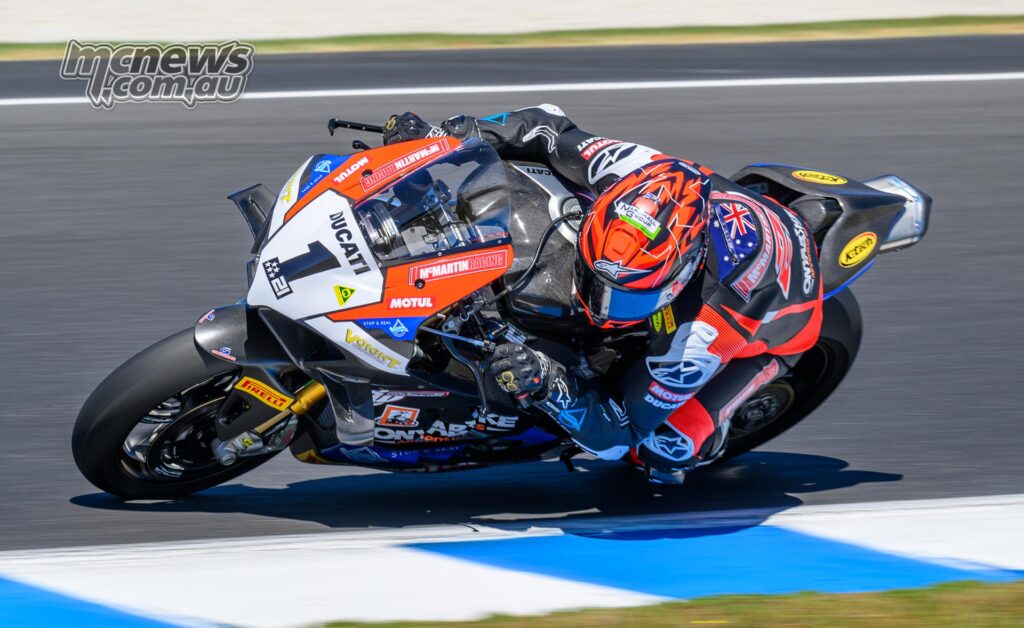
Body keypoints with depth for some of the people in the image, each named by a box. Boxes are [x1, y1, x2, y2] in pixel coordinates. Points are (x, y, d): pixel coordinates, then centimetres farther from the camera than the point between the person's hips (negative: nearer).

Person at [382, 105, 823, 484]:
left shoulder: (698, 340, -48)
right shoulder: (649, 178, -37)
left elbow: (617, 436, -38)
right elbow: (555, 133, -18)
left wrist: (546, 388, -56)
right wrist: (446, 135, -26)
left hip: (769, 327, -6)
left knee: (658, 454, -22)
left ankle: (704, 439, 15)